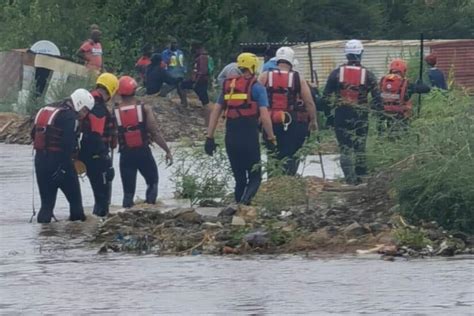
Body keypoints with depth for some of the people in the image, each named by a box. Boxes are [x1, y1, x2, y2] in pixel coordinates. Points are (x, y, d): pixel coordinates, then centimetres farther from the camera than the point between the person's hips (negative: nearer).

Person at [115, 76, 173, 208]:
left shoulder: (114, 112, -4)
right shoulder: (144, 109, -7)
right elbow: (155, 133, -8)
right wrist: (167, 151, 0)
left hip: (126, 155, 1)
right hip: (143, 152, -1)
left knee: (128, 191, 8)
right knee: (152, 183, 17)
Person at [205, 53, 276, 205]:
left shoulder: (228, 86, 13)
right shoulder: (256, 87, -2)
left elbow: (215, 111, 10)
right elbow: (264, 115, -11)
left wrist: (210, 137, 11)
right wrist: (271, 138, -3)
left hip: (231, 139, 5)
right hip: (250, 137, -4)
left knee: (239, 179, 16)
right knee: (255, 177, 1)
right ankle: (244, 202, -26)